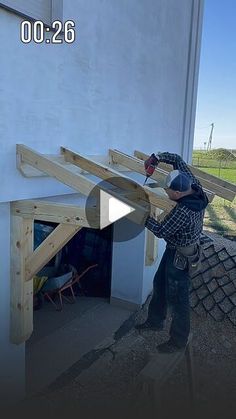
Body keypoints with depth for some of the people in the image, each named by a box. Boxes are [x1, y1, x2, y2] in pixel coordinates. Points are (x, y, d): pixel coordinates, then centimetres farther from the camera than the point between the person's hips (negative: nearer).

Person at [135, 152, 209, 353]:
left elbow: (161, 231, -22)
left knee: (177, 298, 6)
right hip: (175, 249, 10)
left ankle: (179, 340, 26)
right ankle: (155, 321, 43)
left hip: (181, 256, -10)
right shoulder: (194, 185, -12)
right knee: (160, 284, 23)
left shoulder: (182, 211, -36)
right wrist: (157, 157, -11)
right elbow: (177, 160, -1)